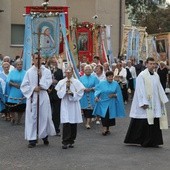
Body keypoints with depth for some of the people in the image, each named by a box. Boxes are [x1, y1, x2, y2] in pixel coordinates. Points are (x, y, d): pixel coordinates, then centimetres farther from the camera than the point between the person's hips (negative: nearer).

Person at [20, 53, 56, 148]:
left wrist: (41, 75, -13)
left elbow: (48, 82, -7)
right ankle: (32, 139, 2)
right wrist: (33, 89, -11)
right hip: (32, 97, 0)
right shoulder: (29, 72, 4)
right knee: (32, 118, -2)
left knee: (44, 117, 3)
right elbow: (24, 86, 2)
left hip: (43, 97, 0)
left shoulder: (46, 71, 4)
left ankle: (45, 136, 21)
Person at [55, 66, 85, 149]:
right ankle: (65, 142, -8)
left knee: (73, 124, 5)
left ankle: (71, 141, 17)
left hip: (74, 105, 1)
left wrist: (72, 93, -14)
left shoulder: (77, 82, 2)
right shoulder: (61, 82, 5)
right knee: (66, 123, -11)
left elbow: (80, 93, -1)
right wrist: (66, 88, -10)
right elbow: (59, 94, 1)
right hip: (65, 105, -1)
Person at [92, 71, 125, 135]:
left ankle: (107, 128, 21)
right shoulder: (101, 84, 2)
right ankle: (105, 128, -6)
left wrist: (114, 95, -15)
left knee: (110, 116, 6)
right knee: (104, 116, -12)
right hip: (103, 102, -1)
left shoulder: (116, 84, 3)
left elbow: (119, 94, 4)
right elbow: (97, 91, 0)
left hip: (112, 104, 1)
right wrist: (96, 97, -18)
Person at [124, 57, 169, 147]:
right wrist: (144, 103, -19)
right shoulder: (142, 76, -10)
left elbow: (159, 89, 15)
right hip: (145, 104, -7)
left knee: (155, 122, 6)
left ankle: (153, 141, 13)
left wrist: (163, 100, 10)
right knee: (144, 123, -3)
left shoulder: (156, 76, 11)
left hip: (155, 104, 7)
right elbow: (140, 90, -14)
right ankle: (144, 142, 9)